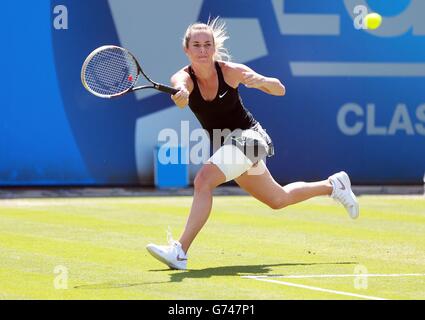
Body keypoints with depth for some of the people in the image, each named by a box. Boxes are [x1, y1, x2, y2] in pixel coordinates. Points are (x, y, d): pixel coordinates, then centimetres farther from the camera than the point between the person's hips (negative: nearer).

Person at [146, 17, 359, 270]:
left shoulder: (230, 71, -16)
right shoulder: (184, 77, -12)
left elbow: (280, 90, -9)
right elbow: (180, 87, -39)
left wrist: (261, 81, -31)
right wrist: (180, 95, -64)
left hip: (247, 136, -5)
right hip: (224, 145, 5)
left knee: (203, 180, -29)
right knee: (277, 200, 22)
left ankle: (180, 251, -32)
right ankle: (333, 186, 44)